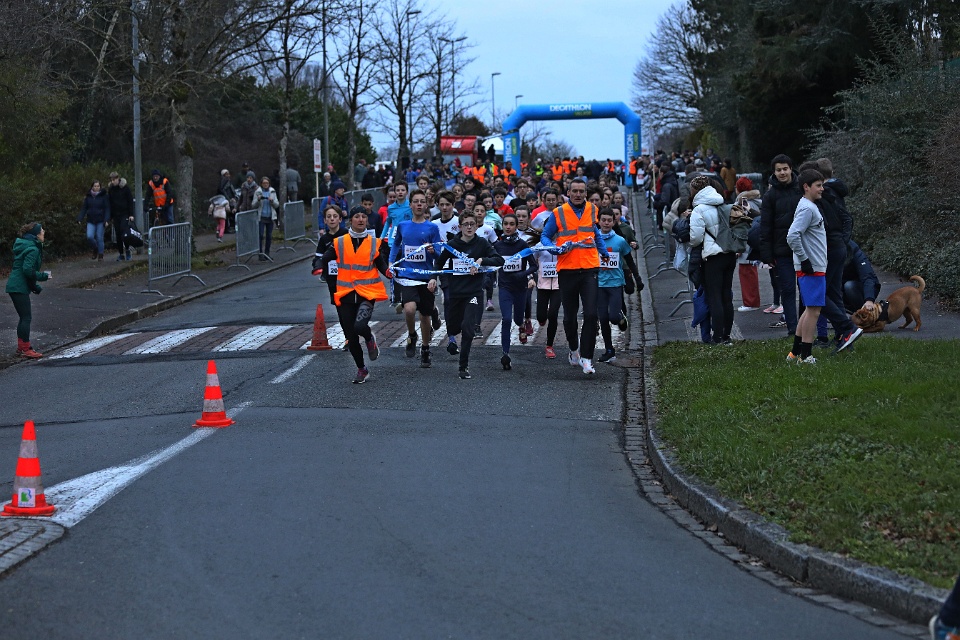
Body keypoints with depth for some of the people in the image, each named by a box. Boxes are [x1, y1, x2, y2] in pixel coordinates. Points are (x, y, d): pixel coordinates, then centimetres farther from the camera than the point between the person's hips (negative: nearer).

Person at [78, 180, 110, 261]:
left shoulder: (103, 196, -1)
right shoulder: (88, 197, 7)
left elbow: (107, 209, -3)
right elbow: (84, 208, 8)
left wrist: (106, 220, -14)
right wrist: (80, 219, -2)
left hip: (100, 221, -2)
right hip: (91, 221, 2)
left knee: (99, 238, -1)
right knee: (89, 237, -13)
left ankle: (100, 255, 11)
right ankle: (95, 248, 14)